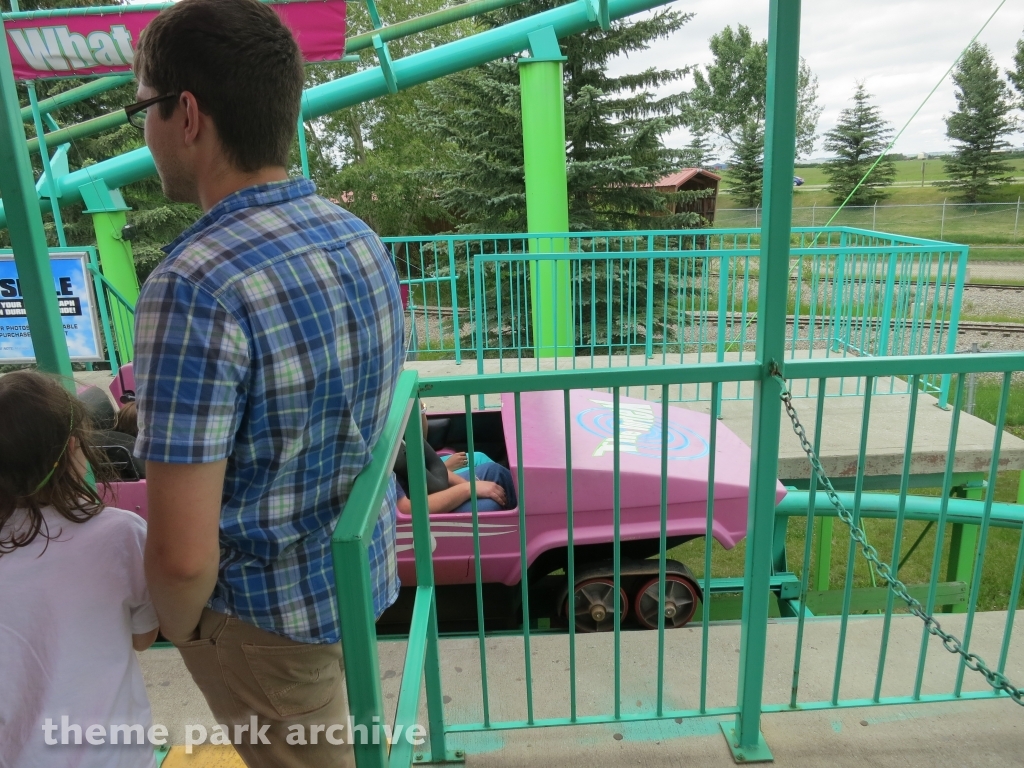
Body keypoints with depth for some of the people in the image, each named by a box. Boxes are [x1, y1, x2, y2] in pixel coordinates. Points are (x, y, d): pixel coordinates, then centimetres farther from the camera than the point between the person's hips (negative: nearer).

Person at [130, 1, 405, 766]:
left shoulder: (197, 288, -30)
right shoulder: (362, 239, -5)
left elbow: (183, 555, -28)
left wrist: (180, 625, -6)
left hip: (270, 610, -6)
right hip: (365, 570, 6)